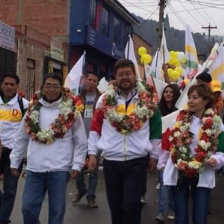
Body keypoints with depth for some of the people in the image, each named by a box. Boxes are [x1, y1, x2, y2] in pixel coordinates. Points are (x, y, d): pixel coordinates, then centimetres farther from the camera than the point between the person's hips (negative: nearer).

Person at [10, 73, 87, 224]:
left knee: (56, 209, 7)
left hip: (59, 169, -2)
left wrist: (77, 164, -5)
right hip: (34, 168, 3)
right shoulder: (33, 109, 7)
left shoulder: (72, 110, -1)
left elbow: (80, 141, 1)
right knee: (28, 207, 4)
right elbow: (21, 138, 13)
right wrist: (14, 161, 12)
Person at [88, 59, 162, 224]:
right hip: (111, 161, 2)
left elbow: (156, 129, 8)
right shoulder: (105, 99, 3)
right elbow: (95, 127, 6)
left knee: (131, 206, -5)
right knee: (115, 205, 12)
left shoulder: (147, 100, 1)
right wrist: (92, 153, 3)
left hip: (137, 162, -2)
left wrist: (154, 155, 9)